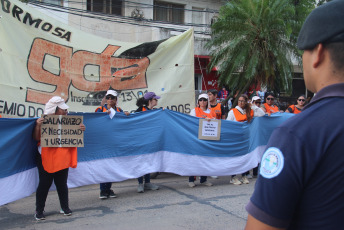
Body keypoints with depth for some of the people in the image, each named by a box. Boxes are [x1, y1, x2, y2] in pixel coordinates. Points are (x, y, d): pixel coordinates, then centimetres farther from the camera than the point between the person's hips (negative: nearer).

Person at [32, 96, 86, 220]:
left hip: (62, 158, 3)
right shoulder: (44, 121, -5)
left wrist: (81, 129, -8)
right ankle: (39, 211, 13)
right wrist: (38, 125, -25)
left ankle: (65, 208, 21)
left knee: (62, 183, 9)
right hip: (46, 159, -3)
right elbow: (36, 138, -9)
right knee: (44, 184, 2)